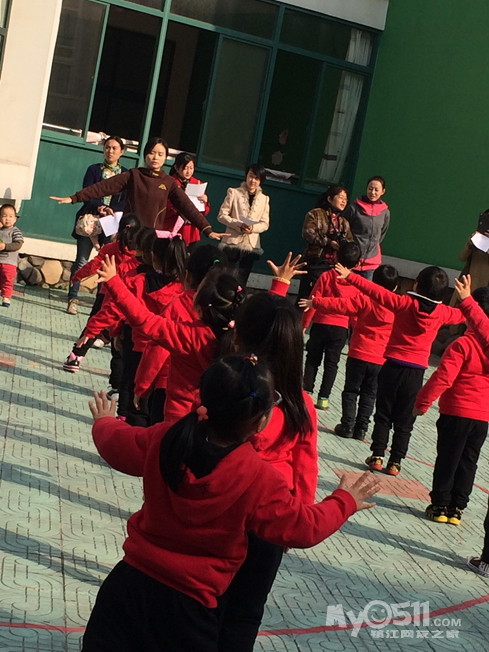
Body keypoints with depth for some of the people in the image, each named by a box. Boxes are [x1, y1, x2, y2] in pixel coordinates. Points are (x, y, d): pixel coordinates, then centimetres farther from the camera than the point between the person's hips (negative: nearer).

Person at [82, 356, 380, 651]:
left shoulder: (163, 439, -10)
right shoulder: (261, 481, -21)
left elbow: (115, 444, 10)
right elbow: (304, 527, -7)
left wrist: (104, 422, 34)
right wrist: (346, 501, 12)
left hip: (130, 581, 3)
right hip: (185, 606, -3)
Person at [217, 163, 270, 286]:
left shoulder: (264, 199, 11)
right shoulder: (234, 193, 3)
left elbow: (265, 224, 7)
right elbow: (222, 215, -2)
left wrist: (253, 228, -15)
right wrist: (239, 225, -17)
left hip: (251, 246, 3)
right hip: (232, 243, -2)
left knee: (241, 282, 5)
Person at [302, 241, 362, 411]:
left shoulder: (326, 276, -10)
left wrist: (304, 324, -1)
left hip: (320, 324, -1)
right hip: (341, 328, 1)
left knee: (313, 359, 12)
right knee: (331, 363, 9)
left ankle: (307, 391, 10)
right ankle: (323, 398, 7)